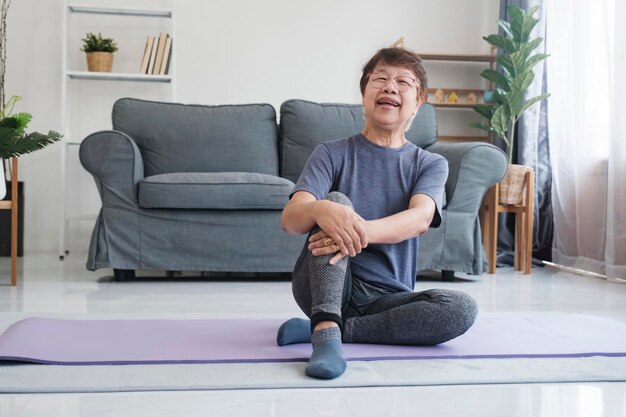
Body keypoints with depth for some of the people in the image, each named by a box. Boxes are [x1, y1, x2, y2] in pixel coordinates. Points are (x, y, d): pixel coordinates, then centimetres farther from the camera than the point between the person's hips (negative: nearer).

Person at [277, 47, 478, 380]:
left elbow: (420, 218, -16)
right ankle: (326, 331, -38)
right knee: (337, 201, -24)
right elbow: (290, 218, -12)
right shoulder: (332, 154, 4)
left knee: (462, 308, -25)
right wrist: (320, 210, -38)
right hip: (324, 287, -1)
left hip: (386, 296, 2)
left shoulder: (431, 164, 7)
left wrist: (363, 231, -37)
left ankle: (326, 328, -20)